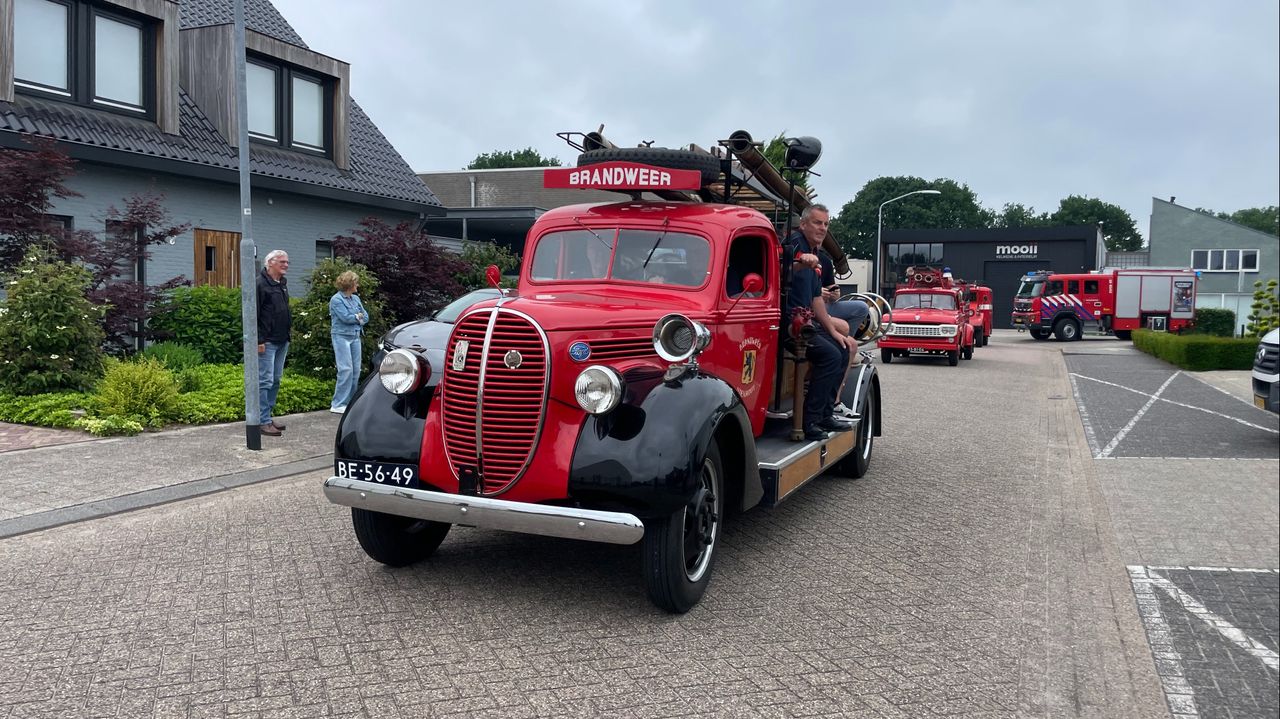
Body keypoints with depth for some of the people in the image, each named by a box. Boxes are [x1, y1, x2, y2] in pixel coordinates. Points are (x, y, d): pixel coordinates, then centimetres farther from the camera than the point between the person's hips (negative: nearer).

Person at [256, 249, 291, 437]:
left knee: (275, 381, 13)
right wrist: (259, 340, -19)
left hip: (282, 341, 9)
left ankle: (268, 416, 21)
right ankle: (263, 422, -3)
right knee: (265, 381, -6)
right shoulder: (260, 284, -11)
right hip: (267, 342, -9)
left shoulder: (282, 284, 16)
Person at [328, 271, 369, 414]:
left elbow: (366, 316, 11)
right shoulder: (336, 299, -8)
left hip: (355, 336, 7)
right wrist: (358, 316, 0)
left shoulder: (355, 298, 14)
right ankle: (338, 404, -8)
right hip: (341, 336, -7)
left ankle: (350, 400, 13)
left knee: (356, 370, 5)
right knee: (346, 369, -12)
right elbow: (346, 317, -17)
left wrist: (355, 318, -8)